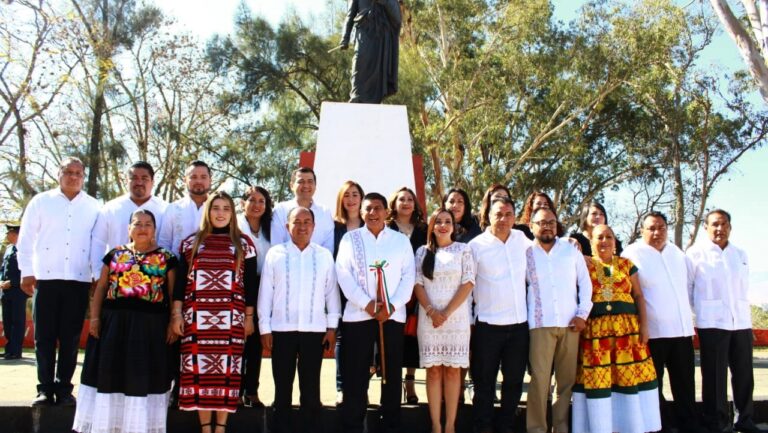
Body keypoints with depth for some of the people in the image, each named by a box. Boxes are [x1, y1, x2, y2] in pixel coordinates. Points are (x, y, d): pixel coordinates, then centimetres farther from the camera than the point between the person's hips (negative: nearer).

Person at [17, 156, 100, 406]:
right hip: (46, 278, 0)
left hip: (79, 281, 0)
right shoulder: (41, 202, 8)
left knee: (70, 338, 3)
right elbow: (26, 239, 7)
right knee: (44, 336, 2)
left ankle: (64, 388, 12)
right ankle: (45, 388, 11)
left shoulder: (93, 207, 8)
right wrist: (26, 272, 0)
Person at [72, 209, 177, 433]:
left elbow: (173, 293, 2)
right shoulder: (115, 254, 9)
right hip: (114, 323, 2)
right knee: (111, 373, 6)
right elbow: (101, 287, 8)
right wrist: (95, 318, -1)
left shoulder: (166, 258, 4)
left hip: (151, 326, -2)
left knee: (143, 376, 3)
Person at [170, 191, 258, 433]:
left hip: (230, 318, -1)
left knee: (226, 369, -1)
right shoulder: (191, 243, 11)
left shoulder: (244, 244, 8)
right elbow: (180, 281, 9)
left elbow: (251, 283, 7)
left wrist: (249, 317, 3)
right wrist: (176, 313, 2)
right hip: (197, 317, 1)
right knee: (199, 369, -1)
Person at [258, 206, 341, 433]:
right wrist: (265, 327, -1)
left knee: (311, 388, 7)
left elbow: (331, 291, 6)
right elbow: (265, 292, 2)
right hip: (282, 329, 0)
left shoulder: (324, 255, 5)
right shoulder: (275, 253, 2)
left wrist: (332, 326, 2)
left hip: (314, 330, 1)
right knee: (283, 388, 8)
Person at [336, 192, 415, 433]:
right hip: (358, 314, -1)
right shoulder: (350, 238, 7)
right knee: (355, 376, 1)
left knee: (392, 374, 7)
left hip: (393, 315, 1)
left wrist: (393, 306, -11)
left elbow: (408, 276, 3)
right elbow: (343, 274, -3)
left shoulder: (401, 240, 10)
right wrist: (366, 303, -14)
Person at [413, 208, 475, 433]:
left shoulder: (463, 250, 4)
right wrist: (431, 312, -11)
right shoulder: (422, 252, 9)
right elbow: (417, 284, 3)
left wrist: (447, 313, -10)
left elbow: (468, 283, -4)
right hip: (429, 318, 1)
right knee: (433, 370, 2)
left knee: (453, 370, 1)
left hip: (456, 318, -1)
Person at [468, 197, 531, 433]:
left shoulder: (521, 238, 5)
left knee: (514, 379, 11)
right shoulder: (476, 245, -6)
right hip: (488, 324, -4)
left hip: (519, 322, 4)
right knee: (485, 381, 5)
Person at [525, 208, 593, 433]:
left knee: (567, 378, 4)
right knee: (539, 379, -7)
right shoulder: (526, 253, 7)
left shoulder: (571, 250, 11)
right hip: (541, 325, -2)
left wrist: (582, 313, 1)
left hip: (571, 324, 2)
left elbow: (585, 283, 11)